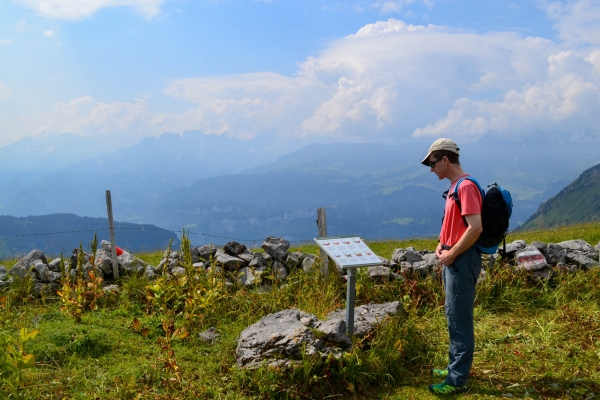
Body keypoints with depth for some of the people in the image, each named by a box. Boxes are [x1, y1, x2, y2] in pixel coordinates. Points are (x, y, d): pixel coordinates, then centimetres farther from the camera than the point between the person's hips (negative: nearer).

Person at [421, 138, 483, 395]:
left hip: (462, 260, -10)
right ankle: (456, 366, 30)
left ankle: (458, 380, 6)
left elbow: (475, 227, -25)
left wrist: (452, 254, -18)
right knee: (453, 316, 18)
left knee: (459, 320, -3)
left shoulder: (466, 186, -18)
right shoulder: (455, 186, 13)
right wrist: (442, 244, 9)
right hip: (453, 259, 10)